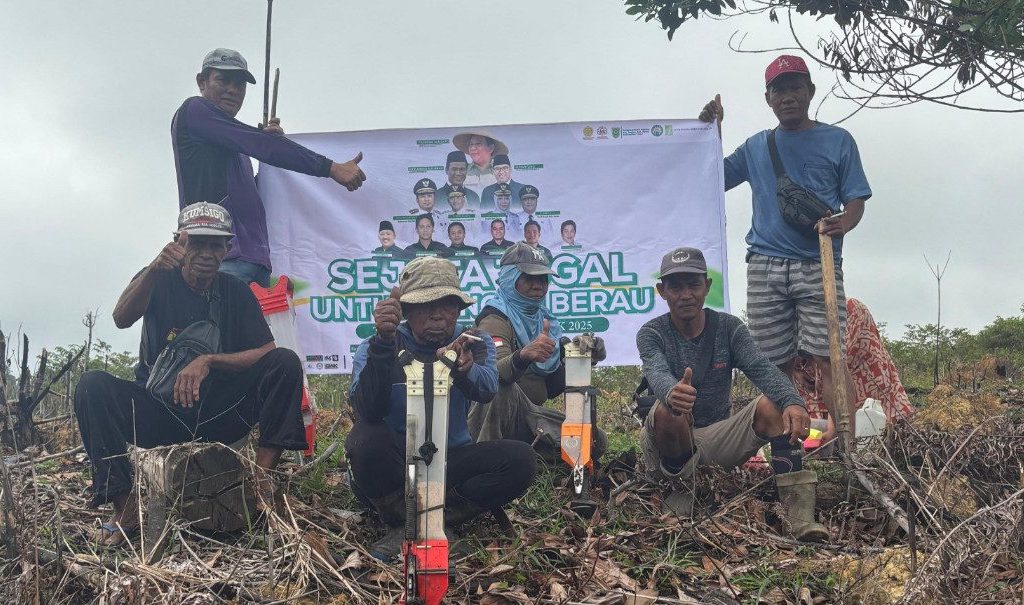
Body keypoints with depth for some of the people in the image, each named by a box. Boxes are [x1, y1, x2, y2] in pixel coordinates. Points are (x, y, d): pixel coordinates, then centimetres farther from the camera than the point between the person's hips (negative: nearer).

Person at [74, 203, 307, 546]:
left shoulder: (236, 292, 3)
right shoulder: (159, 281, 0)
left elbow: (267, 353, -7)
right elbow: (122, 319, -22)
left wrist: (209, 361, -23)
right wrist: (155, 268, -40)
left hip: (219, 416, 1)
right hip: (159, 416, 0)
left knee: (286, 363, -19)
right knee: (93, 385, -26)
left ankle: (261, 478, -26)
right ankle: (126, 508, -32)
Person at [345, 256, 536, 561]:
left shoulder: (474, 343, -2)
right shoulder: (374, 348, -9)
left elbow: (486, 390, -25)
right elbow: (369, 411, -29)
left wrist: (465, 369, -50)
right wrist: (384, 342, -42)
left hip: (450, 460, 2)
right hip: (391, 467, -2)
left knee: (520, 459, -22)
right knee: (366, 438, -33)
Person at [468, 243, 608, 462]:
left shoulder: (544, 320, 14)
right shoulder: (495, 321, -11)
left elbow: (552, 388, 14)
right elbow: (495, 372, -33)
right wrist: (523, 356, -53)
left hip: (530, 415, 8)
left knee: (596, 440, -5)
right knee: (503, 387, -38)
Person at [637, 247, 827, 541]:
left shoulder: (728, 327, 0)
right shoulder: (651, 334, -8)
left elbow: (761, 367, -18)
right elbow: (657, 373, -31)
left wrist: (793, 402, -40)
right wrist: (671, 394, -58)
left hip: (717, 438, 3)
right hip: (669, 441, -3)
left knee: (773, 404, -22)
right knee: (668, 412, -36)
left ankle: (801, 516, -28)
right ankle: (681, 491, -9)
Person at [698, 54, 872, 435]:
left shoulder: (838, 141, 11)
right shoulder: (755, 147, 19)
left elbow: (855, 199, 7)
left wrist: (844, 223, -15)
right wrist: (712, 131, 11)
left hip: (818, 265, -2)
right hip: (765, 266, 3)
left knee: (829, 359, -10)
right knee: (774, 365, 2)